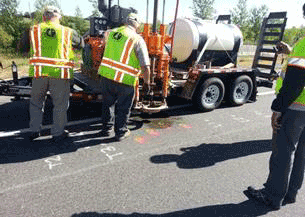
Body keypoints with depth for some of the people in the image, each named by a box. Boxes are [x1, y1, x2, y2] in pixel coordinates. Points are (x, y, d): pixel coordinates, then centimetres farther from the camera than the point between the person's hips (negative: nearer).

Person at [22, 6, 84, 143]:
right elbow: (80, 45, 17)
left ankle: (34, 131, 27)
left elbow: (24, 47, 15)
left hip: (39, 72, 2)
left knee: (36, 102, 19)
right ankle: (58, 133, 18)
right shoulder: (68, 32, 3)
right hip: (60, 74, -1)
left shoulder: (34, 30, 6)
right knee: (60, 104, 11)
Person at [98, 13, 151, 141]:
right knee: (123, 108, 14)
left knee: (108, 104, 24)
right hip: (125, 80, -4)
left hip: (106, 74, 5)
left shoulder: (110, 33, 7)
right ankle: (120, 133, 28)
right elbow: (145, 66, -13)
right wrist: (146, 83, -2)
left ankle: (107, 128, 38)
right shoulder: (138, 39, -7)